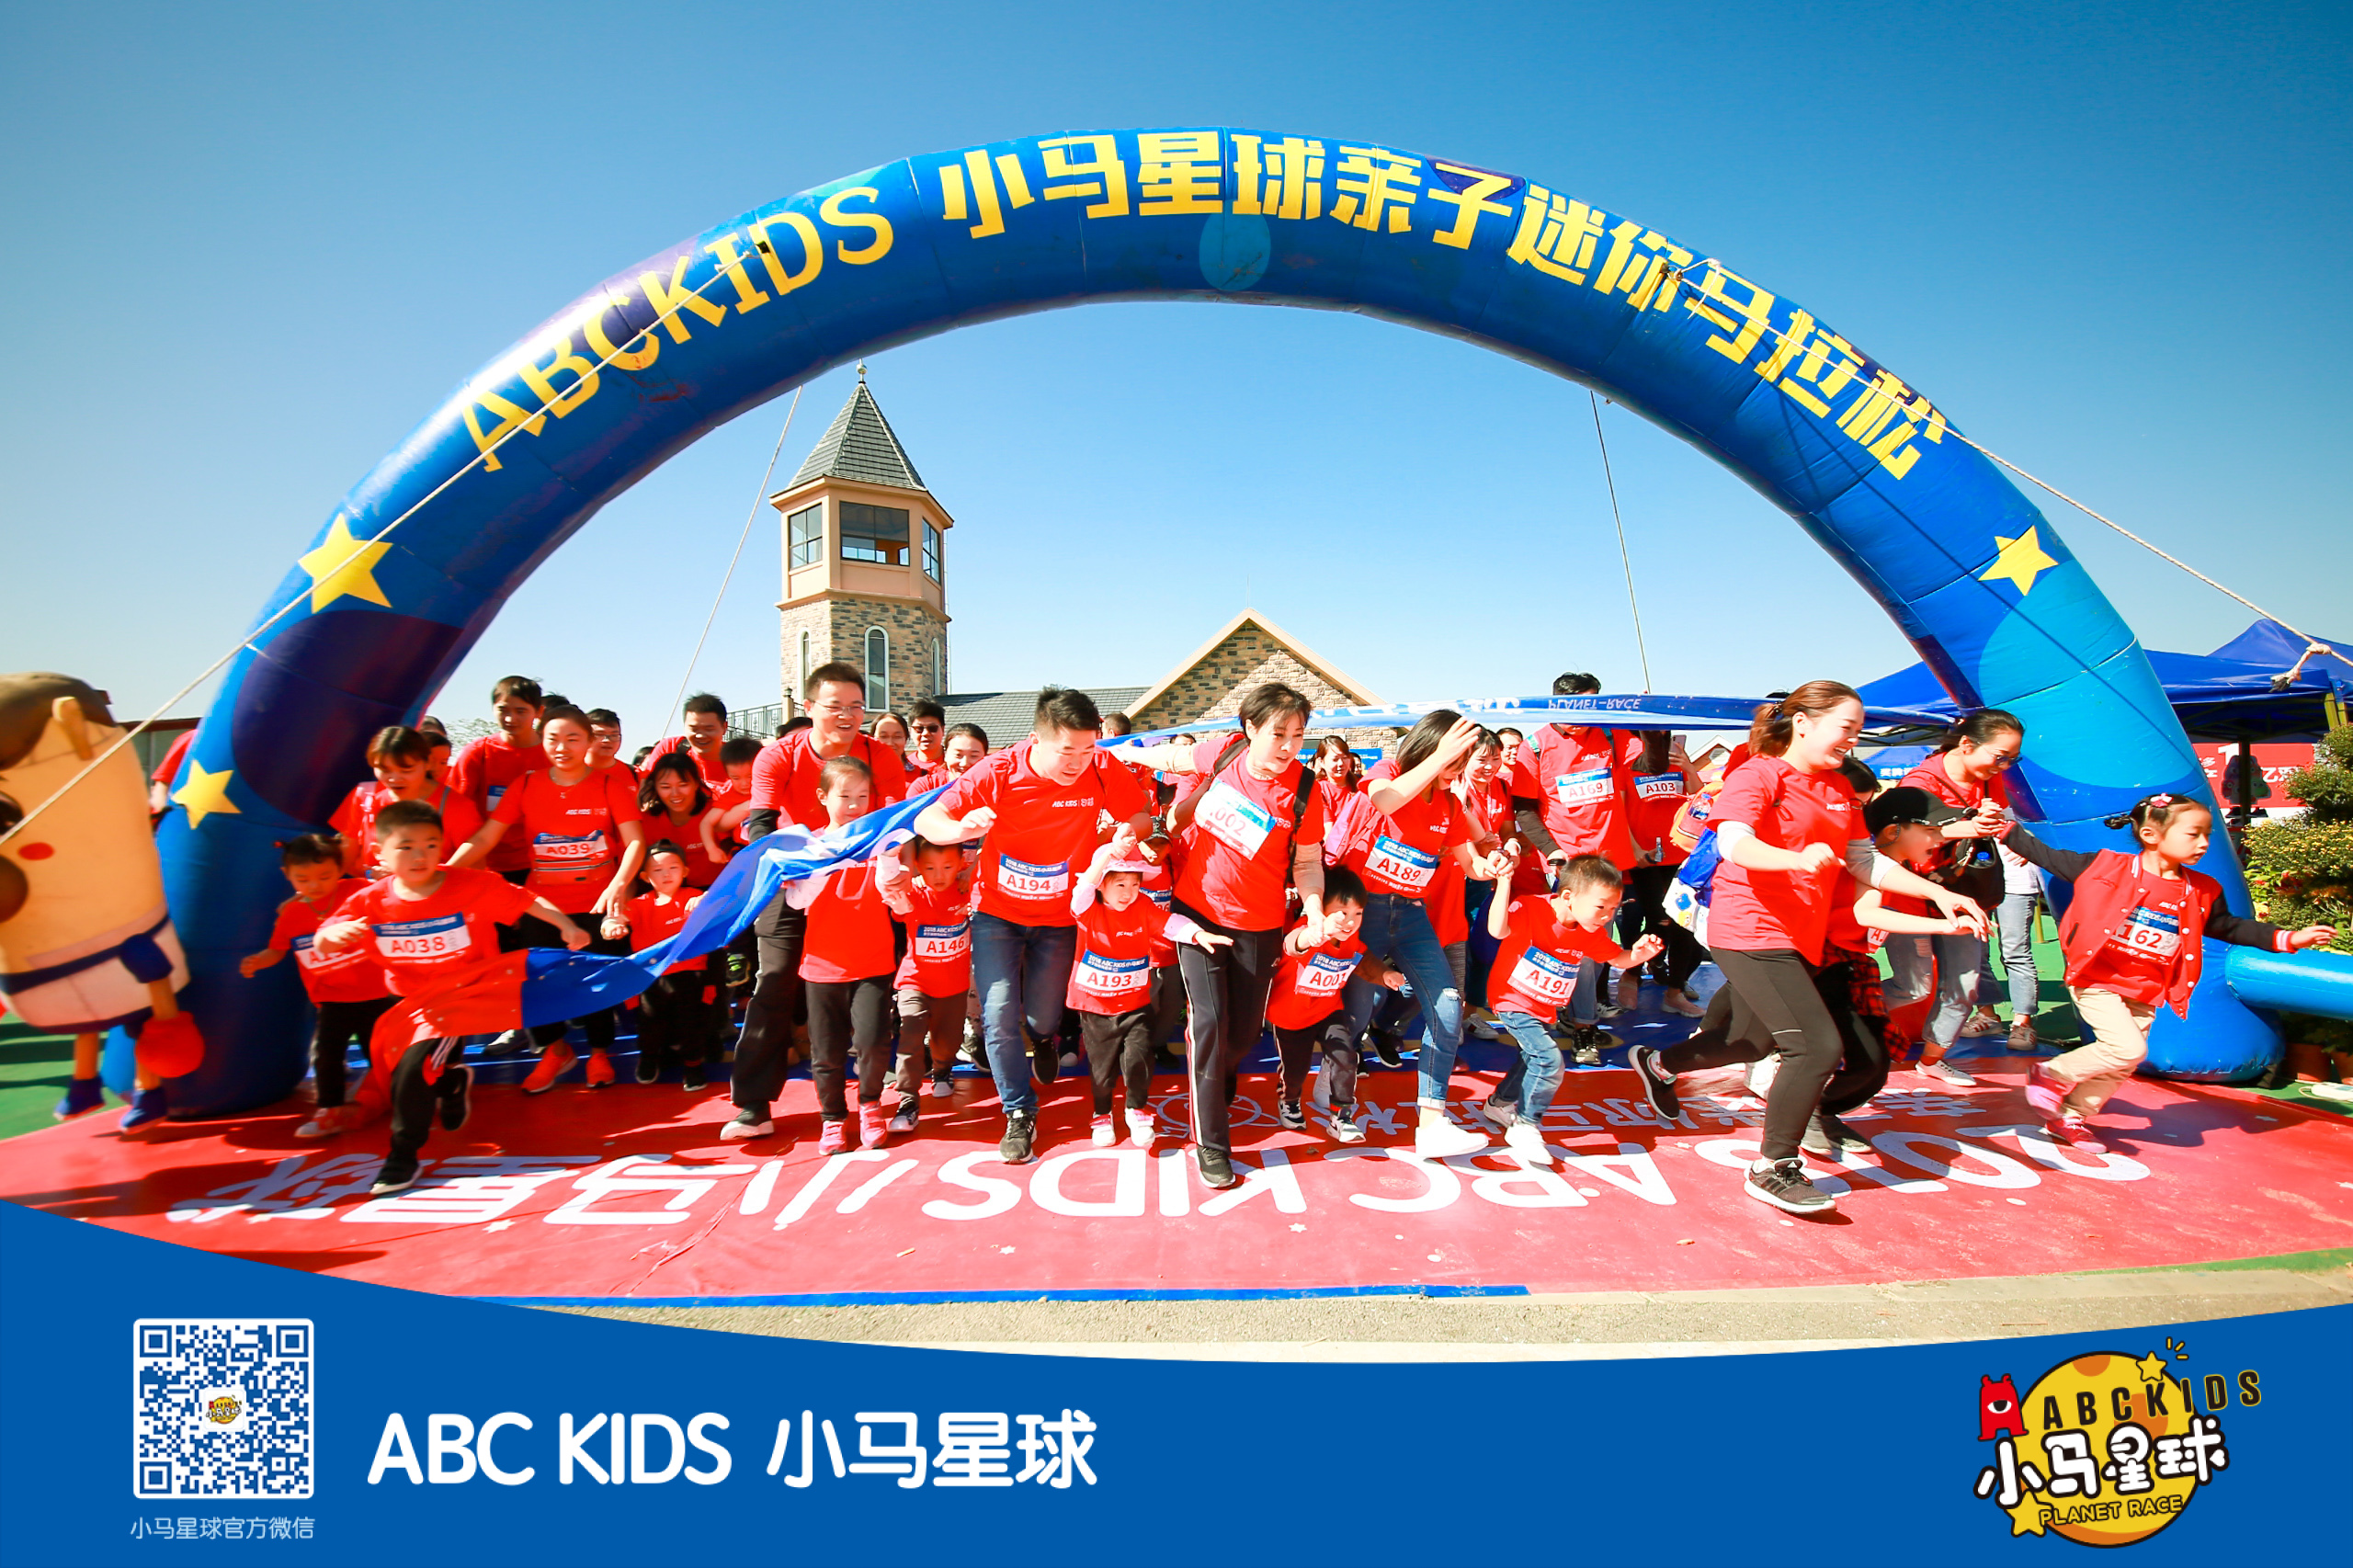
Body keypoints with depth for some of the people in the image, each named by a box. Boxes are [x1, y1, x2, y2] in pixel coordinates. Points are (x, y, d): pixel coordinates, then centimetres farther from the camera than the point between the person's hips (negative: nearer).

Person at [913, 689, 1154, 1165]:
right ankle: (1020, 1115, 11)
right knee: (999, 1014, -11)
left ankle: (1045, 1038, 51)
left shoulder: (1103, 770, -18)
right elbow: (925, 822, -19)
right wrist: (962, 828, -40)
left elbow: (1142, 817, -4)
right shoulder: (996, 773, -21)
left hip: (1058, 918, 1)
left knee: (1042, 1019, 10)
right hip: (997, 911, -1)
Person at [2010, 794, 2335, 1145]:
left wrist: (2286, 939, 14)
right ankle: (2051, 1074, 1)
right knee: (2128, 1048, -19)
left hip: (2144, 993, 7)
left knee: (2120, 1067, 10)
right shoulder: (2109, 867, -11)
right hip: (2097, 981, -7)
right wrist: (2008, 832, -11)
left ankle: (2071, 1117, 26)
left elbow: (2228, 927, 19)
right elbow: (2050, 857, -6)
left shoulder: (2200, 892, 5)